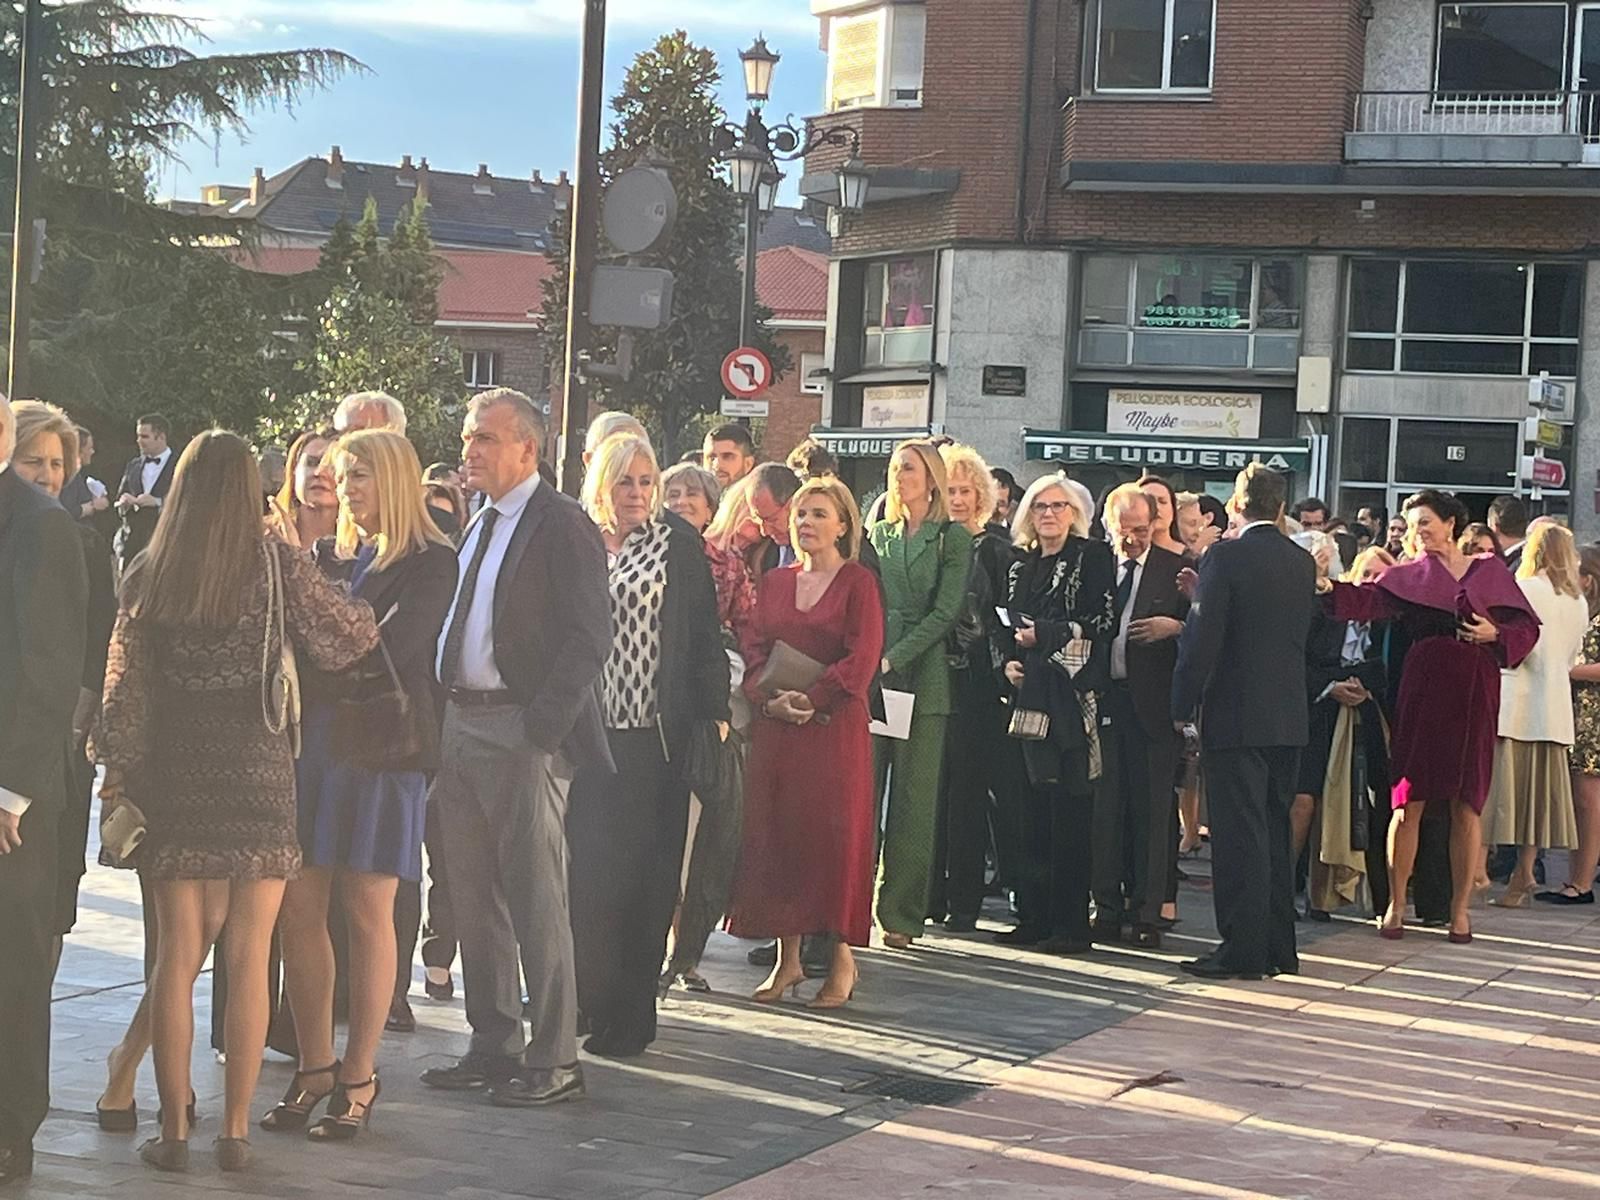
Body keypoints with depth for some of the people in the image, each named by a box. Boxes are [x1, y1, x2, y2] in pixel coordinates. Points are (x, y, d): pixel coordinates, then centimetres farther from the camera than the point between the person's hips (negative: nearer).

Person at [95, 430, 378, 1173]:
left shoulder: (148, 576, 3)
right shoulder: (277, 564, -4)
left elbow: (125, 687, 3)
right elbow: (344, 642, 0)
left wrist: (119, 770, 13)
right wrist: (371, 605, 20)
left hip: (175, 773, 2)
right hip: (258, 771, -2)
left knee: (177, 956, 6)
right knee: (248, 958, 4)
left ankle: (173, 1130, 8)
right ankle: (235, 1130, 7)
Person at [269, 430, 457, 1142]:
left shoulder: (430, 562, -1)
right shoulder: (330, 557, 16)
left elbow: (390, 648, -14)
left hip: (379, 747, -5)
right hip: (310, 741, 5)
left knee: (367, 911, 0)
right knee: (299, 907, 2)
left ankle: (358, 1077, 7)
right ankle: (314, 1069, 12)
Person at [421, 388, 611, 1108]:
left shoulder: (561, 525, -8)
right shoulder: (475, 527, 17)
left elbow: (589, 636, -15)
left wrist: (542, 725, -20)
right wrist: (440, 718, 9)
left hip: (525, 732, -8)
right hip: (461, 723, 8)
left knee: (536, 900, -4)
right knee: (474, 899, 13)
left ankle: (554, 1060, 4)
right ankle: (493, 1046, 23)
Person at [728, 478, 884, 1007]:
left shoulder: (857, 582, 0)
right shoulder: (776, 583, 14)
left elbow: (862, 658, -9)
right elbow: (756, 652, 8)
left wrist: (809, 699, -14)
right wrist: (769, 700, -9)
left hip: (834, 726, -5)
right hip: (775, 726, 5)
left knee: (833, 834, -5)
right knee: (775, 833, 2)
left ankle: (842, 959, 2)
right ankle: (787, 957, 9)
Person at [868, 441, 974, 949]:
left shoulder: (953, 538, 1)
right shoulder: (879, 534, 15)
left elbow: (945, 612, -7)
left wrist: (892, 658, -13)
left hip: (922, 676, -4)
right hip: (870, 674, 4)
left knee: (913, 797, -2)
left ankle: (901, 914, 2)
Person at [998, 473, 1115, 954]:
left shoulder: (1092, 557, -1)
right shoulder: (1021, 566, 17)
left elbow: (1103, 621, -8)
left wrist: (1045, 636, -10)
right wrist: (1009, 661, 1)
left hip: (1072, 695, -6)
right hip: (1030, 694, 6)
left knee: (1068, 806, -6)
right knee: (1034, 807, 6)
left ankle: (1071, 923, -3)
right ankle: (1034, 918, 10)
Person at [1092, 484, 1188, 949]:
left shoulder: (1176, 570, 3)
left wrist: (1175, 627, -17)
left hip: (1152, 702, -2)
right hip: (1102, 700, 2)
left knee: (1152, 809, 1)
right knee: (1104, 806, 5)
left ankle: (1147, 911, 7)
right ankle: (1107, 907, 13)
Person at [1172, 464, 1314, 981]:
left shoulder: (1225, 556, -12)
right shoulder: (1303, 563, 8)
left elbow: (1202, 637, -15)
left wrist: (1183, 705, -6)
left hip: (1236, 715, -7)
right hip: (1289, 717, 7)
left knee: (1240, 835, -4)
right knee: (1275, 831, 14)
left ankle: (1244, 949, -3)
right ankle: (1278, 947, 18)